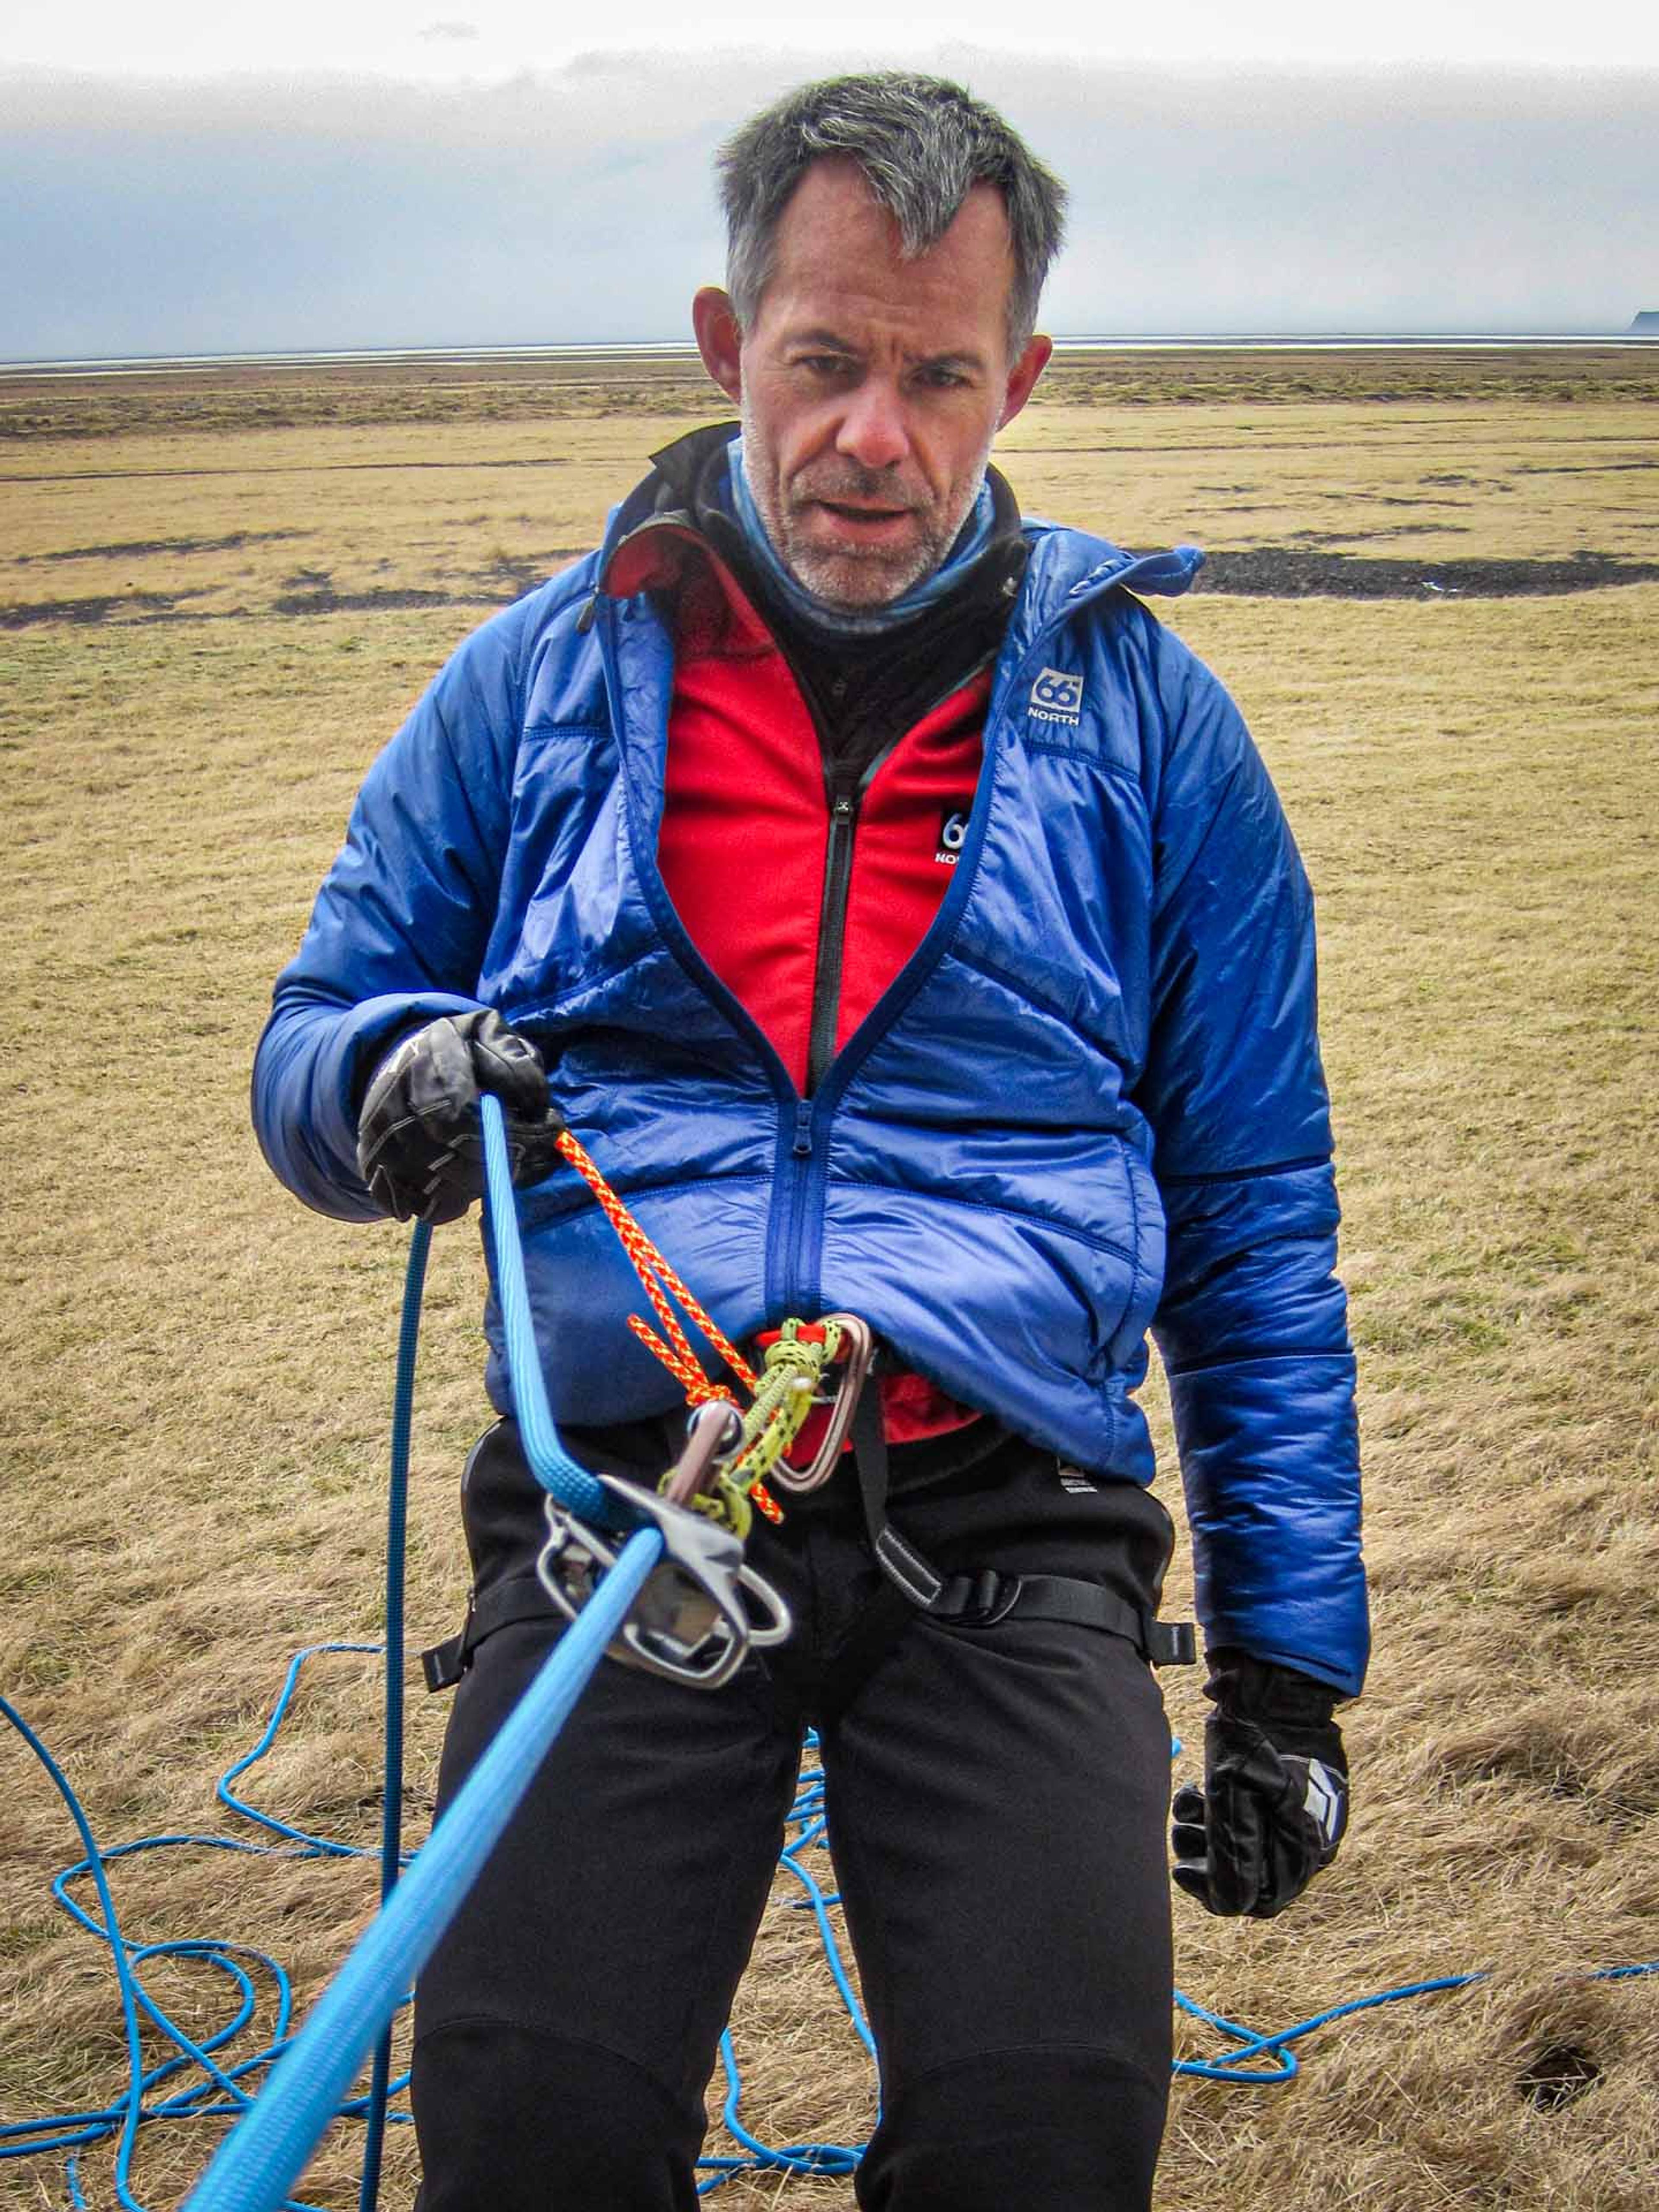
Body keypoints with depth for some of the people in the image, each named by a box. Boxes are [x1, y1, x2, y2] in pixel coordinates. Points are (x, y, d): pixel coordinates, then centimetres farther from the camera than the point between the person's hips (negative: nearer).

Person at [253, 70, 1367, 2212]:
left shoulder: (1141, 709, 10)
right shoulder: (541, 675, 11)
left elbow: (1256, 1215, 12)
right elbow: (309, 1042, 17)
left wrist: (1287, 1648, 8)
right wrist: (391, 1081, -10)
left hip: (1000, 1530, 0)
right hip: (624, 1486, 1)